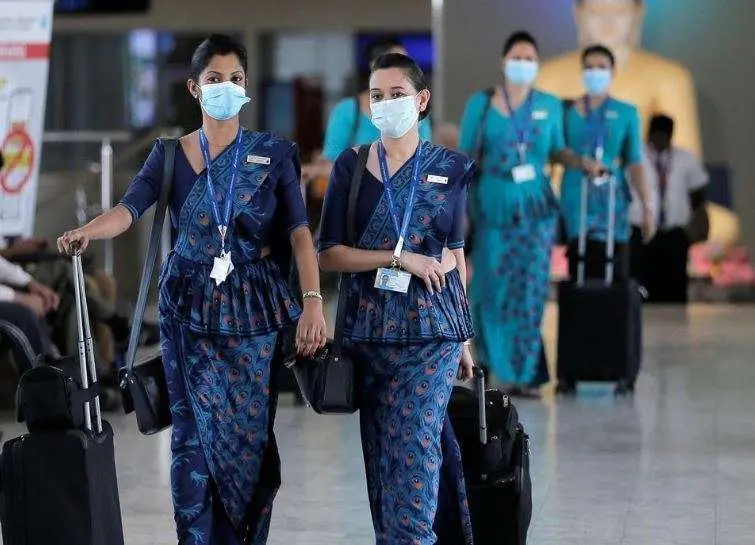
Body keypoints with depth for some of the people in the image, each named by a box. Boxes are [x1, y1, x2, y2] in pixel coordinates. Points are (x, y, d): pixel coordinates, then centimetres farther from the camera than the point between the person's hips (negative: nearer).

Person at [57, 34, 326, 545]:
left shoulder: (272, 153, 3)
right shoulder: (171, 154, 4)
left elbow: (299, 231, -5)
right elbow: (129, 208, -11)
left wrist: (314, 301, -18)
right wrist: (86, 231, -33)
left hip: (255, 311, 0)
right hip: (190, 310, 1)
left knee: (251, 435, -1)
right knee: (196, 435, -1)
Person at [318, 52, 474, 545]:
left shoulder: (450, 168, 5)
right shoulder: (350, 167, 4)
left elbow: (456, 255, 11)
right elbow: (329, 255, -2)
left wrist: (465, 338, 12)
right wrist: (400, 258, -13)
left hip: (432, 328, -2)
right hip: (368, 329, 2)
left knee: (414, 448, -13)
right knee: (380, 452, 5)